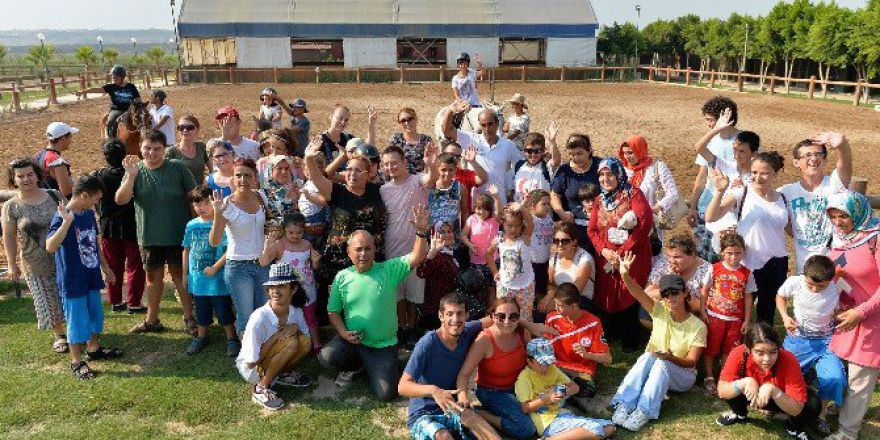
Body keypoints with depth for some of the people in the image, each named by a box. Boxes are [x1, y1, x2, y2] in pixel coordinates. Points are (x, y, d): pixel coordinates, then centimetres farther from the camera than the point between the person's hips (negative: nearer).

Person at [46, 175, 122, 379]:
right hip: (72, 280, -8)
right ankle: (76, 361, 18)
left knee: (94, 314, 20)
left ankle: (93, 348, 40)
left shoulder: (89, 214, 3)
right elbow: (50, 247, -35)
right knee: (77, 320, 3)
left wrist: (104, 266, 21)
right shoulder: (62, 218, -21)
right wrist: (66, 222, -43)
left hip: (91, 277, 8)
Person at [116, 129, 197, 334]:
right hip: (149, 236, 3)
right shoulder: (135, 171, -1)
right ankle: (152, 320, 27)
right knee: (153, 277, 14)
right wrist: (131, 176, -24)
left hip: (177, 234, -3)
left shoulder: (177, 168, -7)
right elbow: (120, 200, -11)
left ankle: (189, 318, 16)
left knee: (180, 275, 5)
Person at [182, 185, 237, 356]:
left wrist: (215, 268, -18)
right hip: (197, 278, 5)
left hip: (217, 278, -5)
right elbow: (186, 250, 12)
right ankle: (201, 337, 37)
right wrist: (185, 274, 14)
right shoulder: (191, 225, 4)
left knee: (224, 310, 6)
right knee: (201, 311, 20)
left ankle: (231, 339, 22)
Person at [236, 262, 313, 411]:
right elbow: (251, 362, -23)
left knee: (305, 341, -19)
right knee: (290, 342, -29)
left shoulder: (296, 312, -13)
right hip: (251, 370, -5)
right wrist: (276, 336, -26)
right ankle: (260, 389, -14)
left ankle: (283, 375, 5)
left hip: (273, 365, 5)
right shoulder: (259, 318, -29)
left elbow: (307, 340, 0)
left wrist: (296, 330, -21)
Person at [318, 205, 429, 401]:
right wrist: (343, 333, -14)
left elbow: (417, 258, -20)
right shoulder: (342, 277, -1)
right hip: (352, 340, 1)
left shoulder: (389, 270, -7)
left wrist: (421, 231, -36)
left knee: (386, 394, -10)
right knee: (326, 357, -27)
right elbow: (333, 311, 4)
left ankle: (370, 367, 24)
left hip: (384, 344, -1)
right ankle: (356, 365, 9)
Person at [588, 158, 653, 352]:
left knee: (628, 300, -3)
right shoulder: (599, 201, 11)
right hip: (606, 259, 5)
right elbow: (592, 230, 8)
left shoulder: (634, 194, -5)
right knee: (607, 298, 7)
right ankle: (610, 338, 26)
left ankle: (629, 343, 15)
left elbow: (645, 223, -16)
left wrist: (623, 252, -17)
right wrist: (603, 250, -12)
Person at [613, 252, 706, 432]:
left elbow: (691, 362, -15)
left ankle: (644, 412, -37)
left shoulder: (698, 326, -14)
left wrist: (671, 358, -36)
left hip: (681, 374, -2)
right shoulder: (660, 311, -7)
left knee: (661, 364, -34)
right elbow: (638, 293, -25)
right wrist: (625, 275, -44)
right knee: (647, 356, -31)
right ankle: (624, 405, -37)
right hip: (652, 370, 2)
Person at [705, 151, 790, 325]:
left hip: (776, 264, 4)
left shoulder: (782, 198, 4)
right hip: (748, 263, -4)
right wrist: (720, 191, -32)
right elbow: (710, 218, -21)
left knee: (767, 313, 18)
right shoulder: (741, 194, -9)